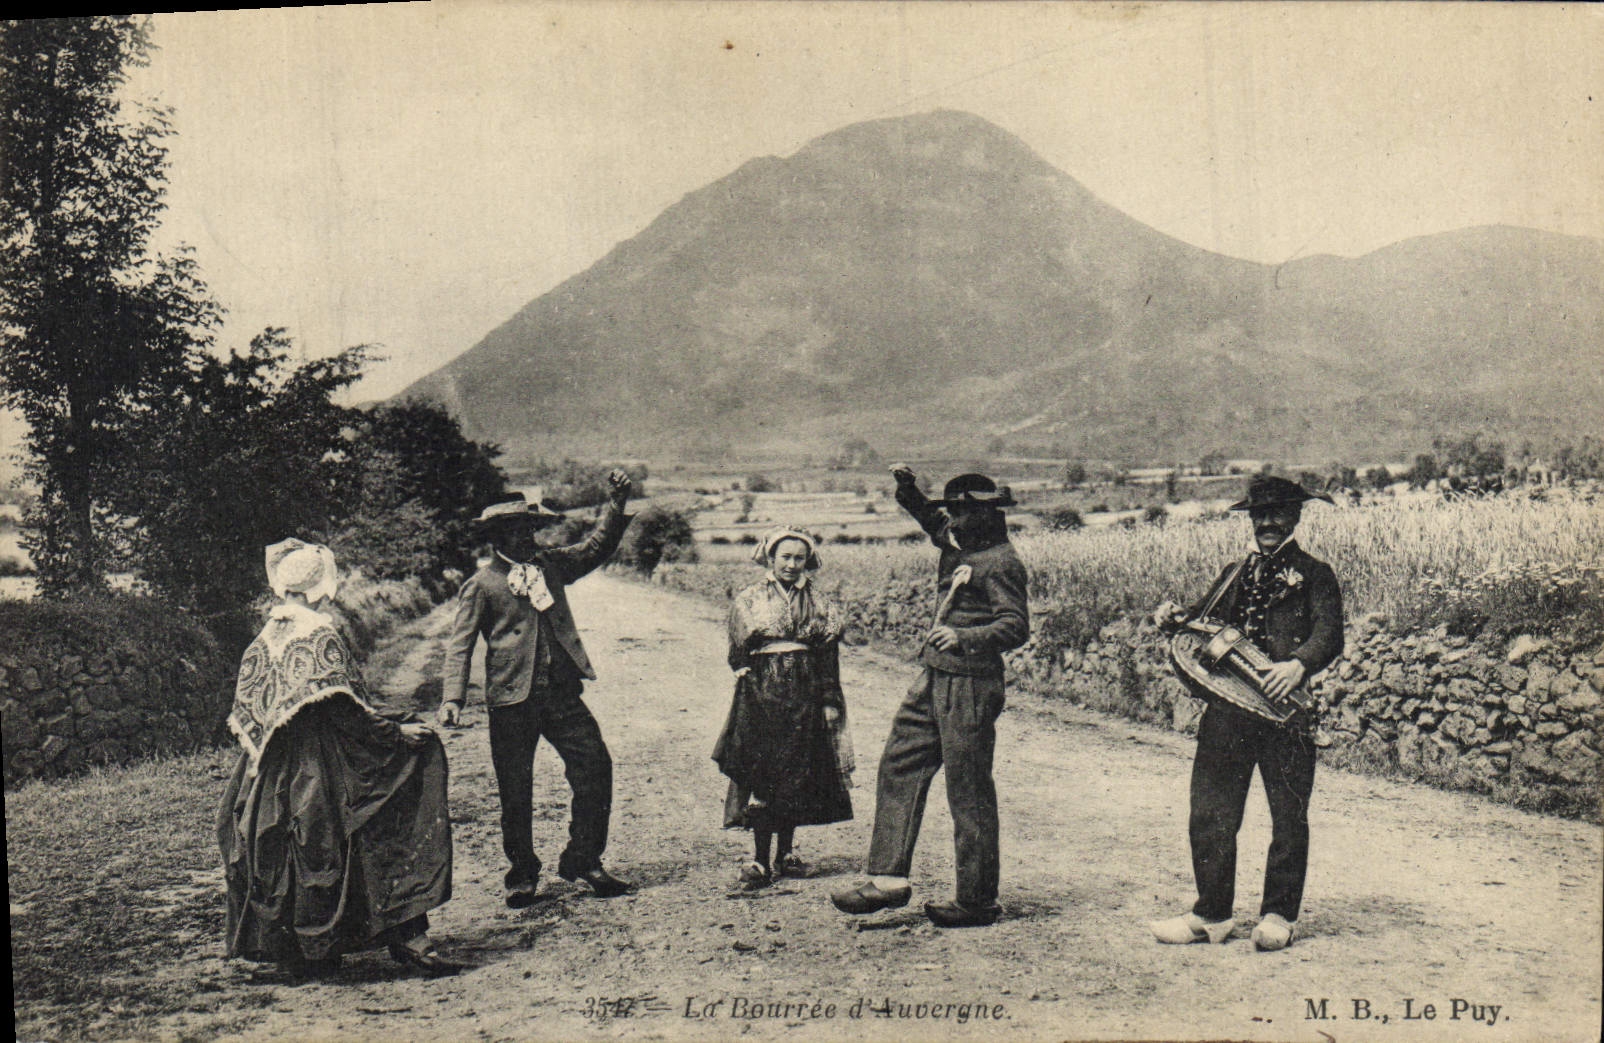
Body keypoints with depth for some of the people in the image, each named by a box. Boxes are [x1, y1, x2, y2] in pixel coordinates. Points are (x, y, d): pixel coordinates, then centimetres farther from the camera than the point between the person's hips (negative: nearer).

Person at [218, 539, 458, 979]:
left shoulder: (264, 641, 7)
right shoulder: (320, 637, -14)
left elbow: (244, 713, 11)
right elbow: (344, 711, -19)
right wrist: (398, 732, -13)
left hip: (275, 775, 7)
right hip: (321, 772, -7)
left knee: (288, 857, 13)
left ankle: (297, 952, 22)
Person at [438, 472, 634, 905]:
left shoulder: (551, 565, 12)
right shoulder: (482, 584, -2)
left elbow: (597, 545, 19)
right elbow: (459, 644, -3)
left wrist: (616, 502, 6)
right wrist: (452, 697, -14)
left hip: (563, 694, 4)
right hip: (512, 700, -4)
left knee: (595, 767, -2)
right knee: (515, 791, 4)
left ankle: (582, 859, 13)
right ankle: (522, 873, 22)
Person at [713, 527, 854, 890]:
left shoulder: (819, 603, 11)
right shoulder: (749, 600, 6)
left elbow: (829, 658, 10)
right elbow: (738, 653, 4)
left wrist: (830, 702, 6)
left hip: (805, 696, 3)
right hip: (761, 694, -2)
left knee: (796, 775, 6)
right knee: (761, 774, -7)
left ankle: (785, 853, 19)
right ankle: (760, 860, -3)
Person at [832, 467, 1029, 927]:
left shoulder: (1000, 561, -13)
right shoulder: (956, 545, 13)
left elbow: (1016, 626, -20)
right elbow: (928, 518, 32)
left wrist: (965, 638, -30)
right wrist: (907, 488, 15)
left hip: (970, 685, -9)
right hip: (935, 678, 10)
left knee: (968, 791, -2)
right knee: (899, 765, 9)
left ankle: (978, 901, 9)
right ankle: (889, 878, 13)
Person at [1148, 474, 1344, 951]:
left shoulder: (1314, 575, 4)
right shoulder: (1234, 575, 21)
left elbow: (1329, 634, -11)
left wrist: (1299, 663, -31)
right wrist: (1175, 618, -2)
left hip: (1285, 706, -4)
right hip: (1227, 706, 5)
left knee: (1289, 816, 3)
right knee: (1210, 813, 4)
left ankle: (1279, 915, 15)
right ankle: (1212, 913, 14)